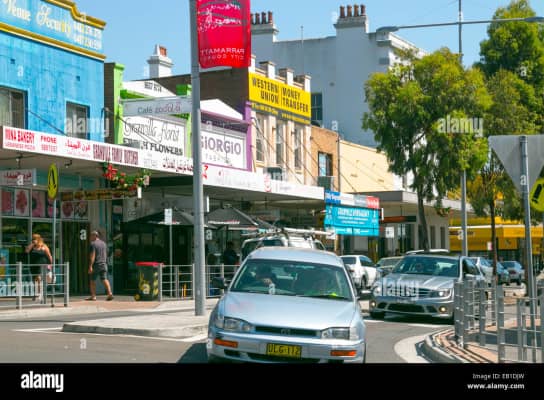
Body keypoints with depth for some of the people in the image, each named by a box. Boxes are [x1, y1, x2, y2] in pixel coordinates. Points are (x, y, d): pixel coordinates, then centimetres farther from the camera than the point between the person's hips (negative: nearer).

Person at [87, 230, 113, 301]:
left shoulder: (93, 244, -9)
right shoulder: (103, 243, 14)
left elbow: (92, 256, -17)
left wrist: (90, 266, -21)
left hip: (96, 265, -6)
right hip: (104, 264, 6)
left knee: (92, 280, 6)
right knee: (104, 279, 1)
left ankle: (93, 296, 6)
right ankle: (110, 293, -13)